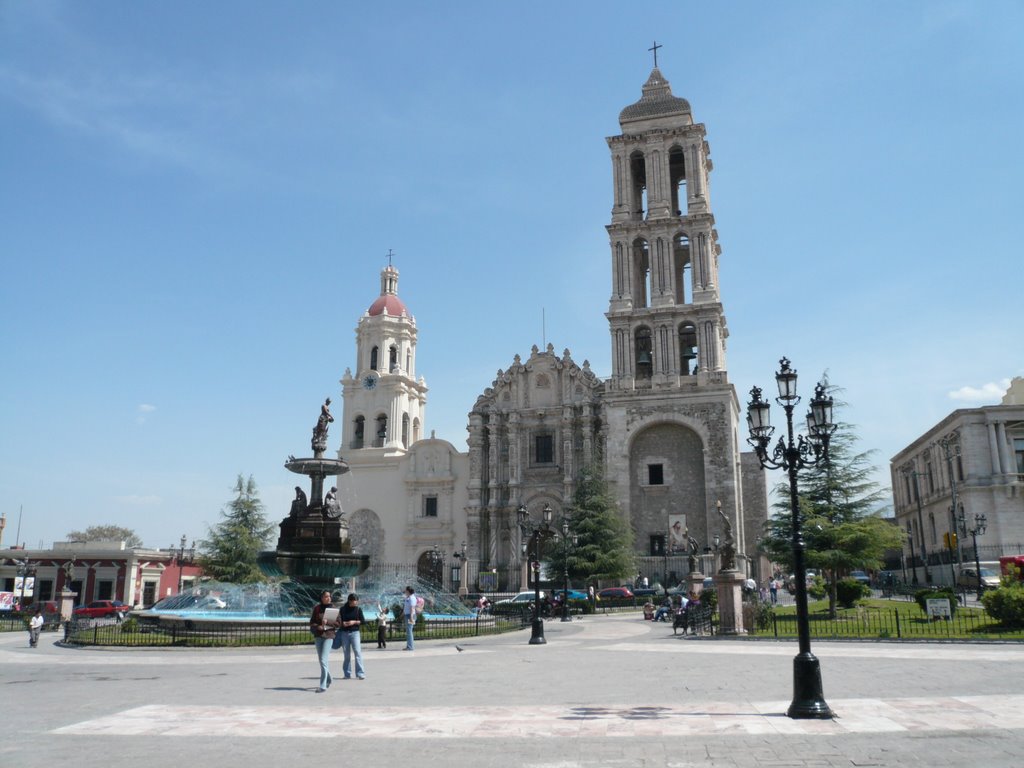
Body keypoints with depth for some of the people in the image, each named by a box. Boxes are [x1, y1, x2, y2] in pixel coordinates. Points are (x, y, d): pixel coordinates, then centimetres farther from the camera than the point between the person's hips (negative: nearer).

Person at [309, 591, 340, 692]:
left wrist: (327, 622, -18)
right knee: (322, 660, 13)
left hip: (329, 635, -3)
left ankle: (323, 686, -12)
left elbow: (338, 623, -2)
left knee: (324, 660, -13)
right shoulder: (317, 608, 4)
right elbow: (312, 622, 7)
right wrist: (318, 627, -12)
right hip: (318, 636, 3)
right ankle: (328, 680, 34)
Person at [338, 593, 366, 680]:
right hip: (344, 633, 1)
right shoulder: (343, 609, 4)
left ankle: (360, 673, -11)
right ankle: (347, 674, 17)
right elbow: (339, 620, 8)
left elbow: (363, 621, 3)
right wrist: (342, 623, -13)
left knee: (358, 652, -10)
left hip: (354, 632, -1)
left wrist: (354, 622, -11)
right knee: (346, 654, 7)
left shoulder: (358, 609, 4)